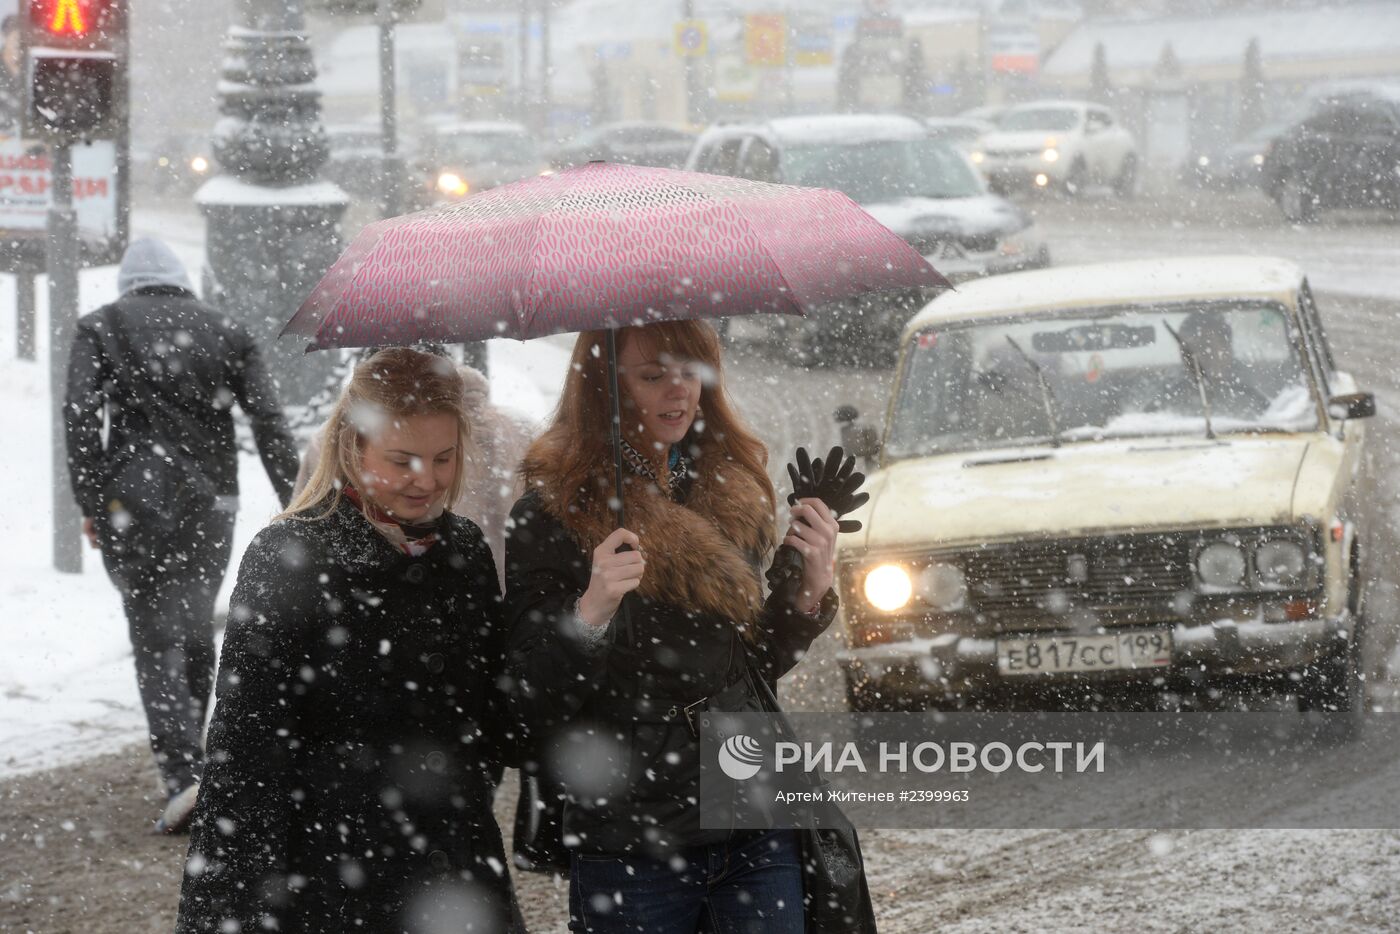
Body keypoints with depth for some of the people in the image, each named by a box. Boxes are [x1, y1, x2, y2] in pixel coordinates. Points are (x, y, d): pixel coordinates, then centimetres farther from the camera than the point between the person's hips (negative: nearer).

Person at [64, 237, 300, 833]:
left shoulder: (100, 328, 6)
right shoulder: (225, 333, 11)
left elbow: (82, 414, -8)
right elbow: (268, 421, 3)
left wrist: (90, 501, -6)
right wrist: (295, 508, 3)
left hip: (133, 500, -2)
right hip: (210, 502, 2)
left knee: (155, 640, -3)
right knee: (196, 634, 15)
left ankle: (183, 775, -17)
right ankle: (186, 759, 22)